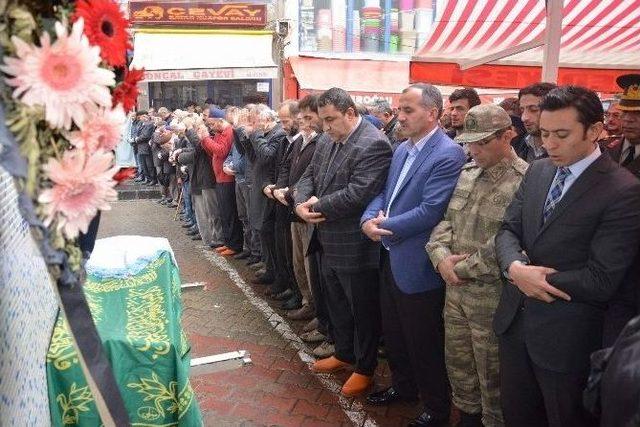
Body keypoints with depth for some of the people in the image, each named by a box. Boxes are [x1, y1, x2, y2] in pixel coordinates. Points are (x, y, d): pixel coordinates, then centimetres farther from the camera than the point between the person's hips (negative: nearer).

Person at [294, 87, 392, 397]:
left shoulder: (374, 145, -19)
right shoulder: (327, 143, 8)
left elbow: (357, 194, -27)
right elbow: (308, 176, 12)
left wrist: (318, 206, -16)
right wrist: (301, 203, -9)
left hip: (355, 247, -8)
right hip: (329, 243, 9)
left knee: (363, 310, 9)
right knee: (336, 304, 23)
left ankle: (365, 368, 27)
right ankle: (344, 353, 44)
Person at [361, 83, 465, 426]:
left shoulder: (448, 154, -18)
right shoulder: (402, 149, 10)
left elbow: (430, 211, -25)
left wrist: (386, 227, -15)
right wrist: (369, 219, -9)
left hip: (417, 266, -8)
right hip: (390, 257, 9)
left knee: (424, 343, 8)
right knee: (393, 333, 23)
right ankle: (403, 386, 45)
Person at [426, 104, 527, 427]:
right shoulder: (467, 173, 8)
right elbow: (446, 221, 10)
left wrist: (463, 268, -13)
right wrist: (441, 256, -9)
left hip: (491, 296, -7)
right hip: (455, 290, 7)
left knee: (491, 376, 10)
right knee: (457, 365, 21)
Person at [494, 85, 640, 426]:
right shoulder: (537, 171, 4)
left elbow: (601, 281, -21)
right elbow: (508, 229, 4)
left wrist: (531, 275, -15)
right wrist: (516, 267, -17)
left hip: (566, 336, -6)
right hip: (514, 319, 6)